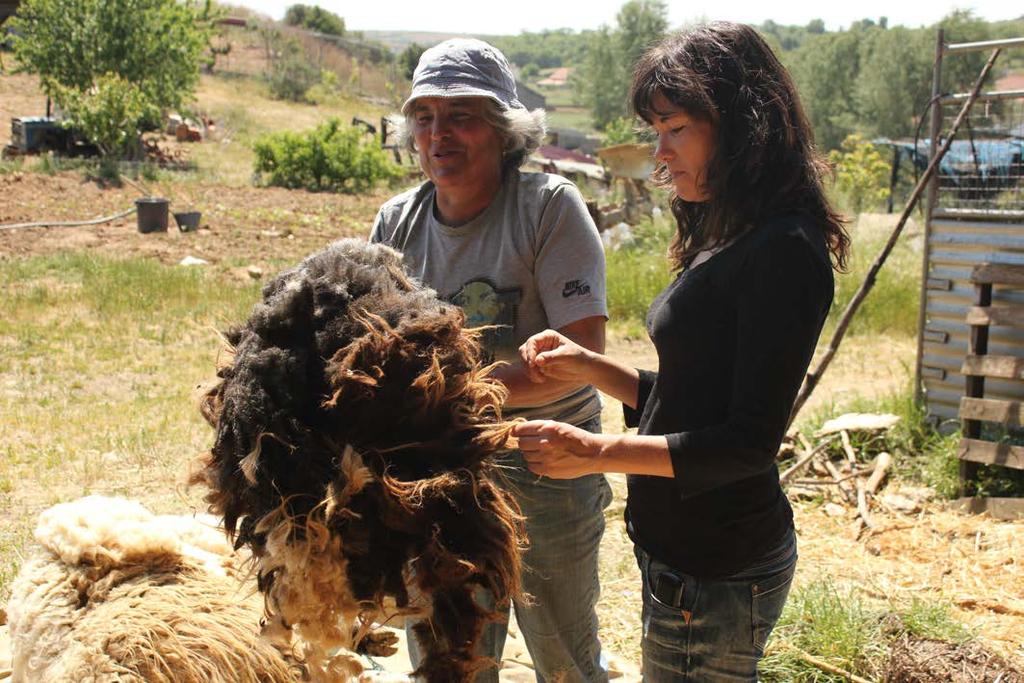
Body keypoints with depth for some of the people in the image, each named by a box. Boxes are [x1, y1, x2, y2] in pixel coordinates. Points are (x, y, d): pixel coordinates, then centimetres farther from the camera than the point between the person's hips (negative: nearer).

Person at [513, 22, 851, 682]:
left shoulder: (783, 253, -19)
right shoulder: (728, 242, 11)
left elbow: (751, 440, -21)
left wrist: (598, 452, -23)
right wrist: (587, 365, 4)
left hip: (715, 573, -9)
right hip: (691, 549, 9)